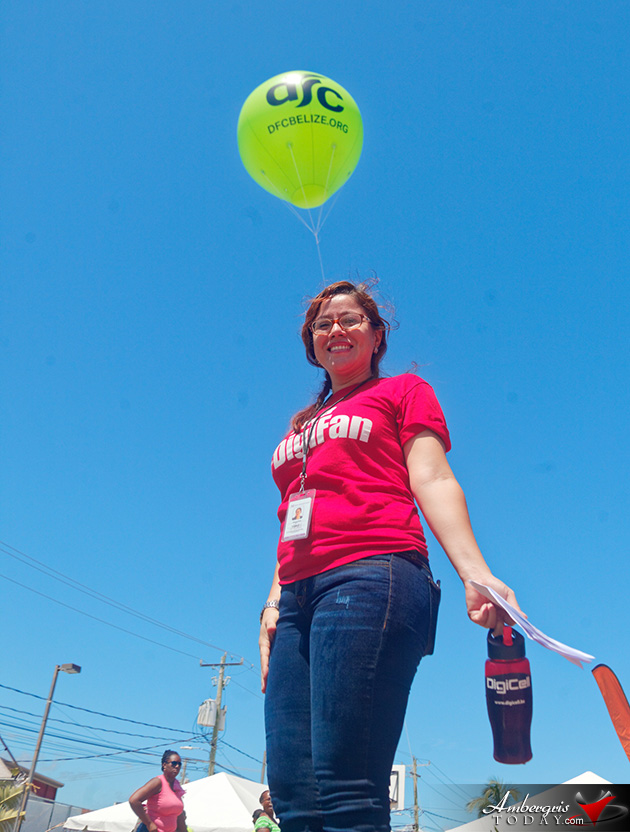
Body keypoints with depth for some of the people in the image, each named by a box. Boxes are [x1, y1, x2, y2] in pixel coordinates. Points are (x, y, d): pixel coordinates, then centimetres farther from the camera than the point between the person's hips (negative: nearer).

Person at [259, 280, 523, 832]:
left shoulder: (404, 391, 16)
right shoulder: (303, 425, 31)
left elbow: (432, 481, 0)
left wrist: (474, 571, -15)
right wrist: (274, 603, 14)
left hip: (371, 577, -6)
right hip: (299, 593, 6)